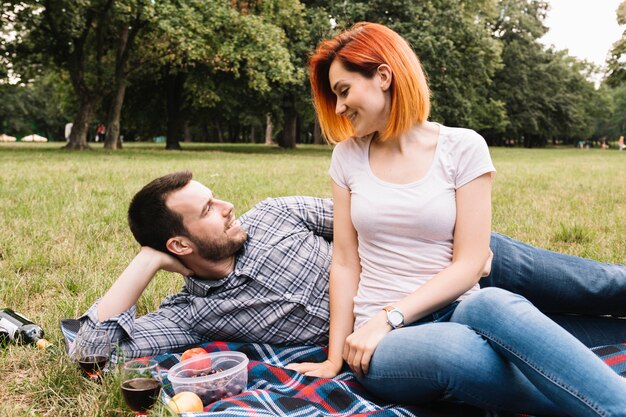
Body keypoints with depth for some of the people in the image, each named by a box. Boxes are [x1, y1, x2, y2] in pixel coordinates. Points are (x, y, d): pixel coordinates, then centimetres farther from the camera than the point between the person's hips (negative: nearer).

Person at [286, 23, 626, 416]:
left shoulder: (463, 147, -3)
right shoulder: (348, 156, 6)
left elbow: (468, 264, -8)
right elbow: (345, 262, 4)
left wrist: (389, 317, -17)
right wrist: (336, 357, -1)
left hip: (455, 313, -1)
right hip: (384, 344, 1)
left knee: (495, 305, -38)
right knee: (453, 349, -35)